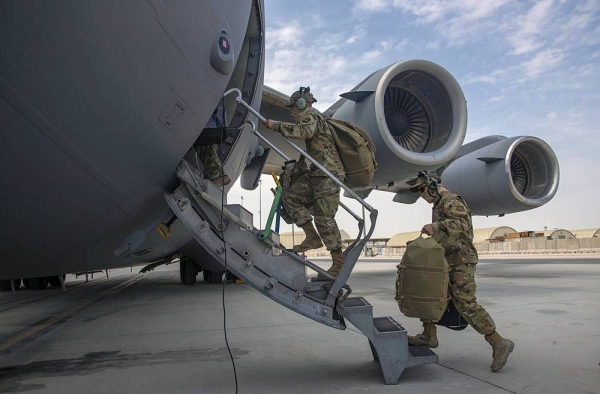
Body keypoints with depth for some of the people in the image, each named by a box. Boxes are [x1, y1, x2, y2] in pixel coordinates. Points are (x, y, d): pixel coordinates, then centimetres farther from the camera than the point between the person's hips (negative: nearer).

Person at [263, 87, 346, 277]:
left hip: (328, 174, -10)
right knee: (289, 196, 4)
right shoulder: (312, 119, 25)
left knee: (324, 218, -11)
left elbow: (301, 132, -29)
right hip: (315, 173, 10)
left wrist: (276, 125, -20)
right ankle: (312, 237, 3)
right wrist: (301, 162, 24)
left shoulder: (312, 117, -6)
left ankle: (339, 262, -3)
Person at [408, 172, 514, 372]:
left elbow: (462, 223, -28)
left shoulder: (451, 201, -9)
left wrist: (435, 227, -36)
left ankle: (499, 344, -3)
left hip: (460, 261, -10)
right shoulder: (438, 205, 23)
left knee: (466, 304, -13)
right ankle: (429, 336, 14)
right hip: (445, 262, 10)